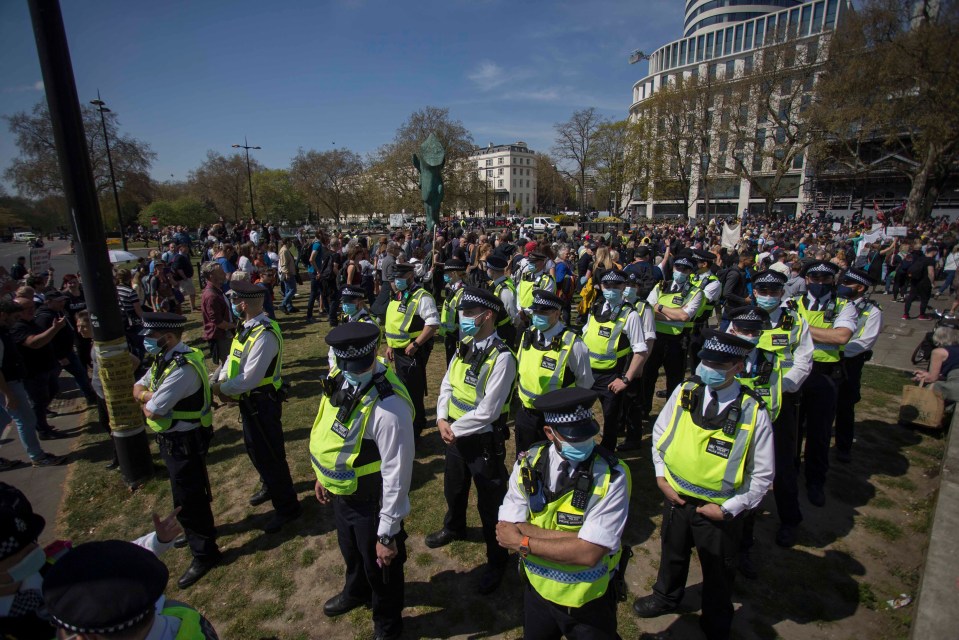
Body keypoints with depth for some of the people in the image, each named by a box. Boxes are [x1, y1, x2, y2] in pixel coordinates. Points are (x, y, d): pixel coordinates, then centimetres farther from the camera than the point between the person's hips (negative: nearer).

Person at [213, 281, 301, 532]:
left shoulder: (264, 334, -29)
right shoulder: (247, 327, 2)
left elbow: (250, 378, -30)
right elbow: (233, 358, 6)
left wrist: (222, 389, -16)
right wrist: (223, 382, -10)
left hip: (262, 403, -10)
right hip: (250, 401, 10)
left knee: (269, 454, 3)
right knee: (254, 448, 27)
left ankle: (287, 508, 21)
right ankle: (270, 487, 52)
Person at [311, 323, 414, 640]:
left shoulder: (389, 408, -37)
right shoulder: (338, 379, -11)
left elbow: (397, 474, -30)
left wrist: (388, 533, -22)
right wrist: (323, 476, 16)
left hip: (372, 503, -7)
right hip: (341, 492, 8)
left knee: (380, 566, 19)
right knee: (351, 551, 34)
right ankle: (356, 592, 68)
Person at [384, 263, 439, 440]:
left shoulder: (421, 297, -16)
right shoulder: (396, 296, 12)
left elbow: (433, 324, -24)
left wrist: (415, 344, -25)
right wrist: (389, 345, 18)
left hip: (413, 352, -9)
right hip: (398, 351, 9)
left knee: (413, 392, 0)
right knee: (404, 389, 21)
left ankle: (413, 430, 15)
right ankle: (417, 421, 40)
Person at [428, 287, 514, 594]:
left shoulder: (502, 357, -26)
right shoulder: (464, 346, -1)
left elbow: (487, 412, -26)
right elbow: (447, 385, 5)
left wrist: (455, 429, -16)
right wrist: (442, 419, -9)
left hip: (484, 441, -8)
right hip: (455, 436, 8)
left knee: (490, 503, 12)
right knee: (453, 488, 30)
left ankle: (496, 561, 38)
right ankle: (454, 528, 61)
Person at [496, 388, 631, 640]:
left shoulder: (611, 476, -26)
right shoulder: (528, 464, -15)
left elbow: (589, 553, -29)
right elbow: (506, 533, -17)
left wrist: (523, 543, -22)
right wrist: (572, 539, -27)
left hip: (589, 603, -3)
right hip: (538, 592, 4)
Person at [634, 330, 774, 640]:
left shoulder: (754, 412, -21)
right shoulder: (684, 392, -14)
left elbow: (763, 475, -12)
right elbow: (659, 433, 0)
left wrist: (728, 509, -14)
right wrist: (661, 476, -6)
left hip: (719, 509, -3)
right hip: (676, 496, 3)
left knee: (718, 571, 22)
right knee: (672, 553, 28)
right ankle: (665, 597, 59)